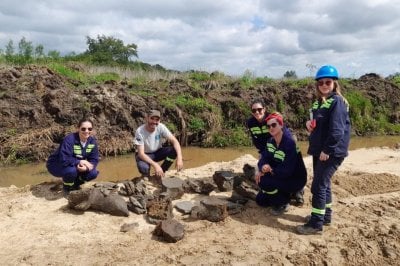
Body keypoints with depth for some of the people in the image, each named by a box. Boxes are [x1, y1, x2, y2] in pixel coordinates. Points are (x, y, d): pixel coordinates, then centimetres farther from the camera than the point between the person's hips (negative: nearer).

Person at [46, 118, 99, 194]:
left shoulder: (92, 141, -12)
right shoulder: (69, 139, -31)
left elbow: (94, 160, -11)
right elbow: (64, 160, -39)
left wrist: (86, 167, -31)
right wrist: (80, 162, -33)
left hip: (75, 166, 6)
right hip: (56, 165, -6)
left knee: (93, 173, -14)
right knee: (71, 170, -37)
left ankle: (74, 184, 13)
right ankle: (67, 187, -3)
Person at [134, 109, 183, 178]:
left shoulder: (161, 127, -19)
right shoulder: (139, 131, -27)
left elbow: (174, 141, -24)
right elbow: (141, 153, -30)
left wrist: (179, 157, -41)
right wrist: (155, 165, -43)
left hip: (157, 152, 4)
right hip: (144, 155, -4)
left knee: (174, 150, -23)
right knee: (143, 168, -37)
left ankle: (160, 173, -3)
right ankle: (146, 177, 2)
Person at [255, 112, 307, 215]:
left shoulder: (289, 142, -28)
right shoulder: (270, 141, -2)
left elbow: (287, 171, -31)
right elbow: (264, 158, -5)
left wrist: (270, 170, -24)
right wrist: (262, 169, -26)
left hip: (295, 180, -8)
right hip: (281, 176, 8)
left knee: (264, 182, -28)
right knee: (260, 200, 7)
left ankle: (282, 204, -5)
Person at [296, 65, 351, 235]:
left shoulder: (337, 102, -13)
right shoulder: (318, 102, 13)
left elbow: (337, 129, -21)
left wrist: (327, 150, -21)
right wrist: (309, 123, 0)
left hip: (332, 152, -8)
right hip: (318, 150, 9)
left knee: (318, 185, -7)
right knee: (323, 184, 17)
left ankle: (316, 224, 1)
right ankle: (325, 216, 31)